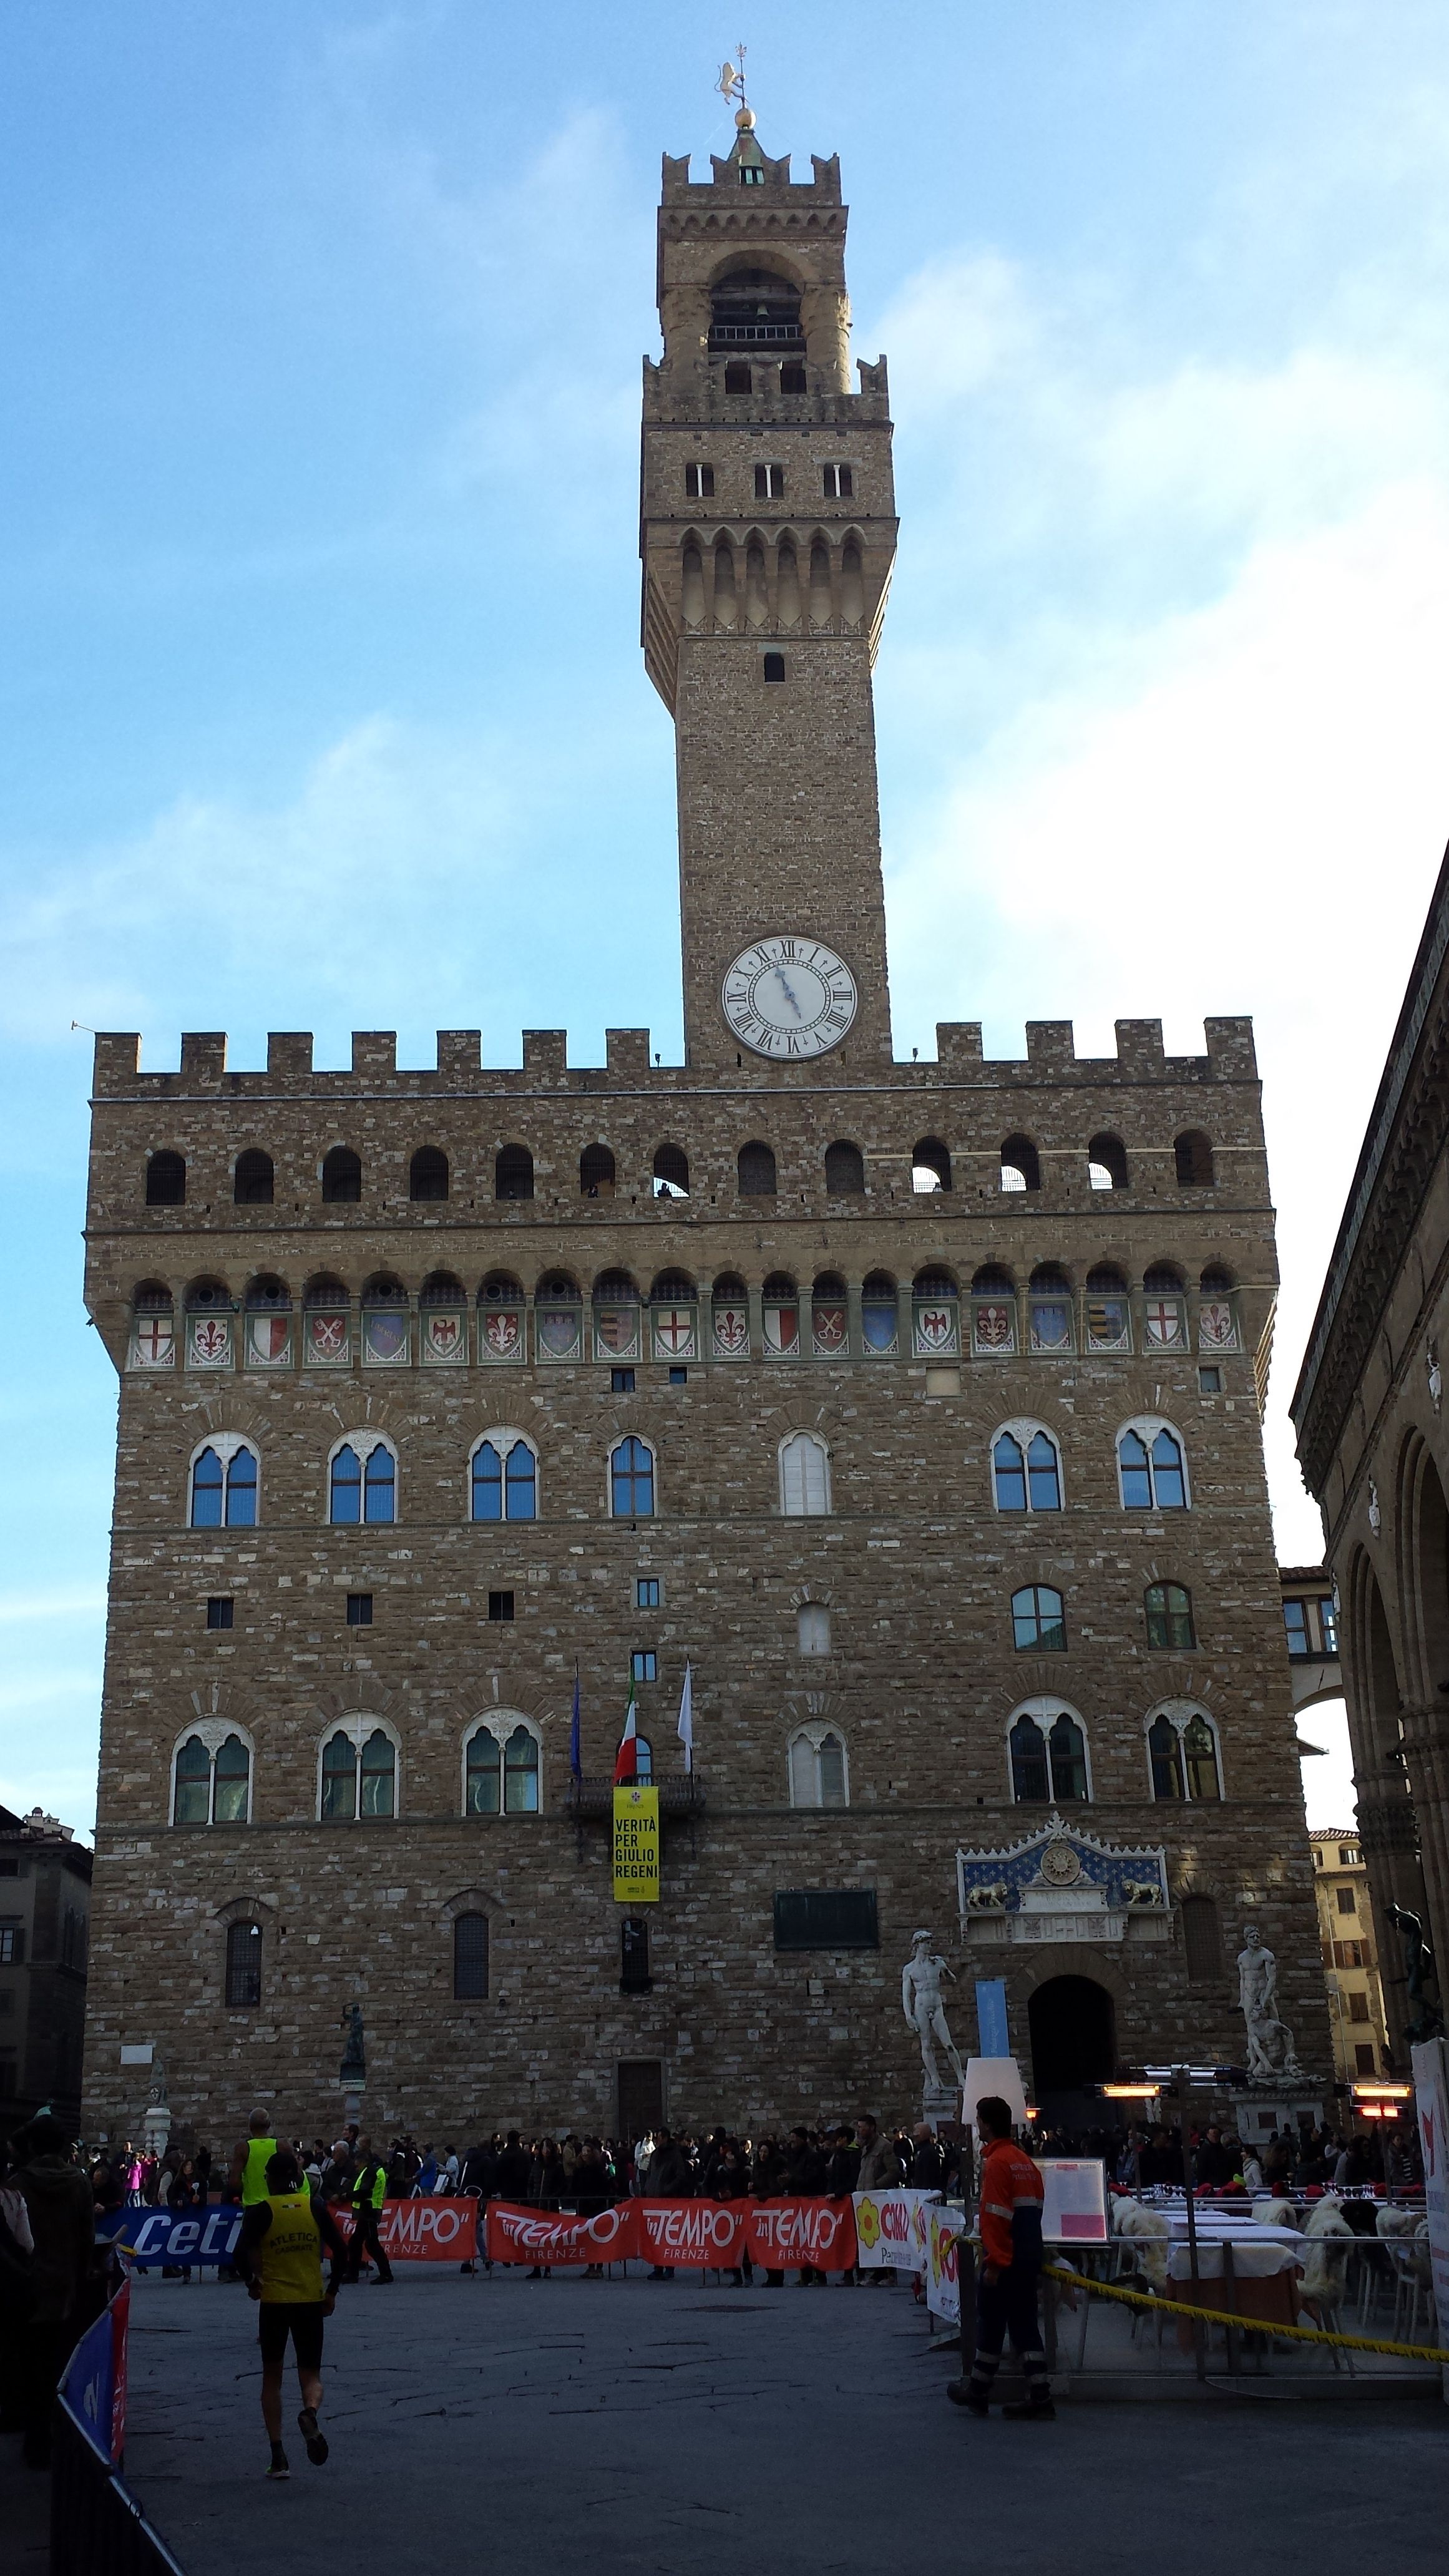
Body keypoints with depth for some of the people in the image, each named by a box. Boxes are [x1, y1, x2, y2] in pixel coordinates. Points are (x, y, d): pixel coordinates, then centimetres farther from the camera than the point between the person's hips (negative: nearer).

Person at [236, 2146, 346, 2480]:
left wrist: (252, 2282, 4)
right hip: (311, 2302, 1)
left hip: (274, 2302, -1)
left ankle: (278, 2458, 10)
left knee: (272, 2377, 15)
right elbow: (340, 2251, -1)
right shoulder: (316, 2206, 0)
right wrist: (332, 2292, 9)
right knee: (311, 2375, 11)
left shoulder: (260, 2211, -6)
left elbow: (242, 2255, -16)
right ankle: (310, 2412, -24)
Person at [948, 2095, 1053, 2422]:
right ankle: (1039, 2397, 6)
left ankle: (977, 2393, 16)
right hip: (1031, 2256, 8)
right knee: (1024, 2324, 10)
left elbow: (996, 2217, -20)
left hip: (1004, 2260, -8)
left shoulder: (997, 2162, -15)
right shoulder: (1025, 2162, 12)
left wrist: (993, 2263, -19)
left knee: (990, 2323, 5)